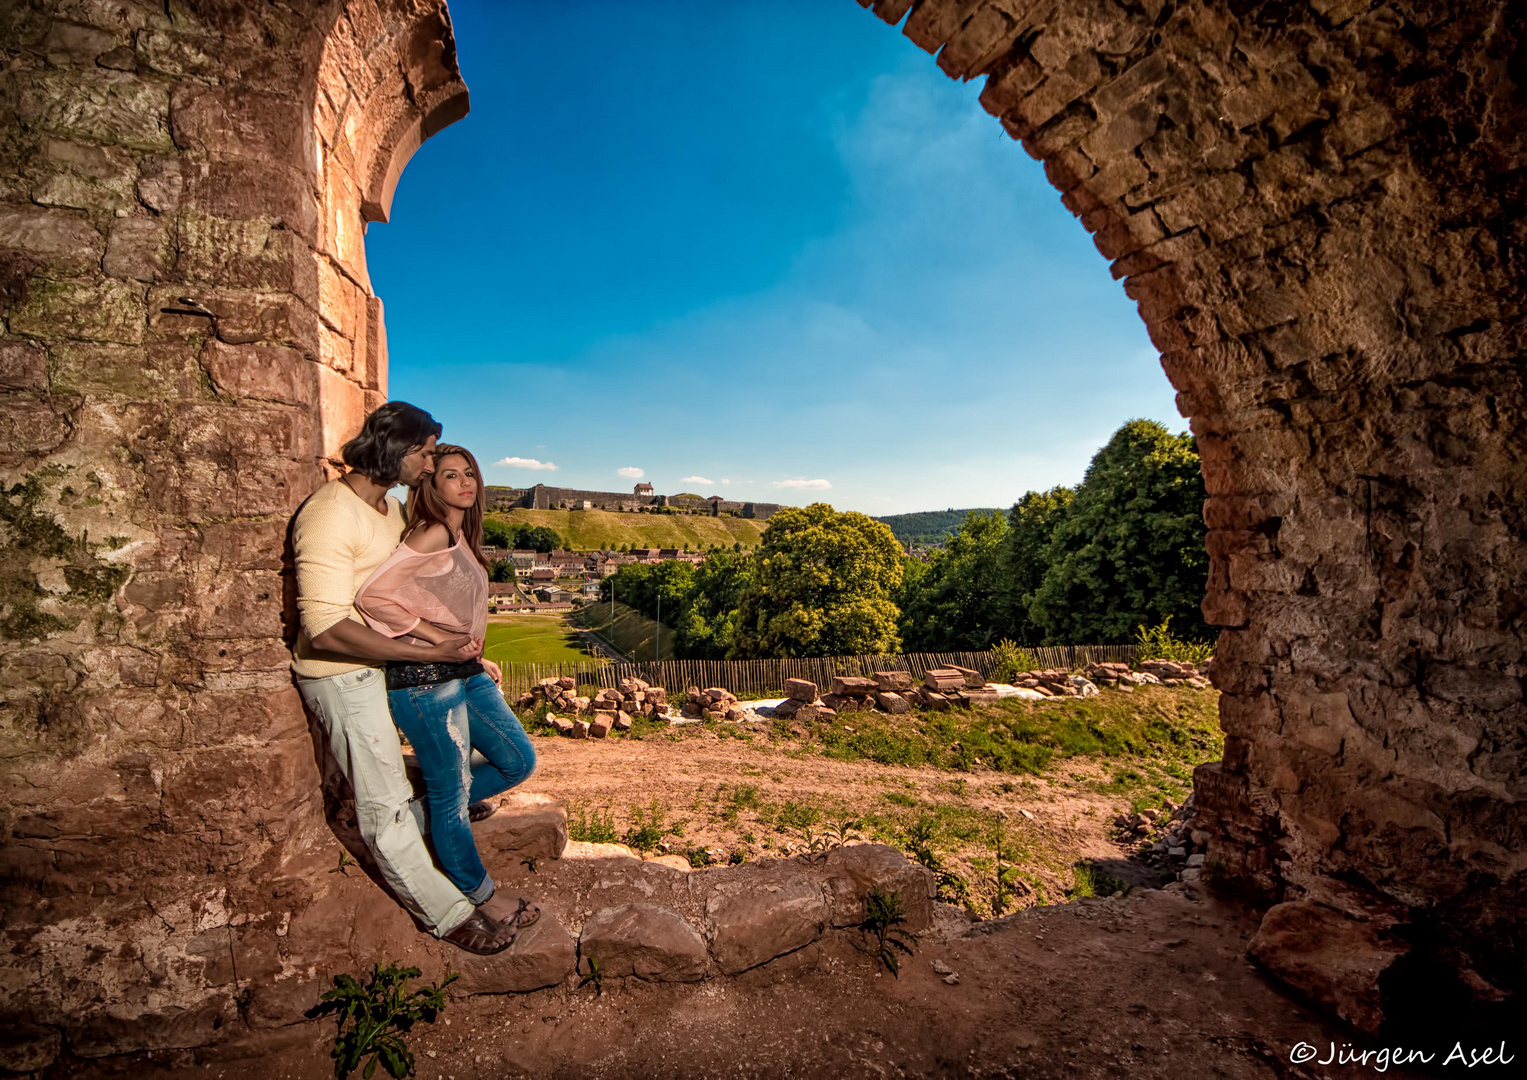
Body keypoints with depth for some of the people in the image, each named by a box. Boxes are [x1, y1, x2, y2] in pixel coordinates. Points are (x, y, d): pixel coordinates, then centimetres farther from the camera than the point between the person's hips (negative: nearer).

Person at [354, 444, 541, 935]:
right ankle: (481, 896, 27)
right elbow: (372, 596, -23)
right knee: (452, 790, 8)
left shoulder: (461, 538, 12)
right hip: (424, 680, -9)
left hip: (463, 673, 9)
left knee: (519, 761, 15)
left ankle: (419, 816, 31)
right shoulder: (433, 534, -16)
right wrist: (440, 639, -19)